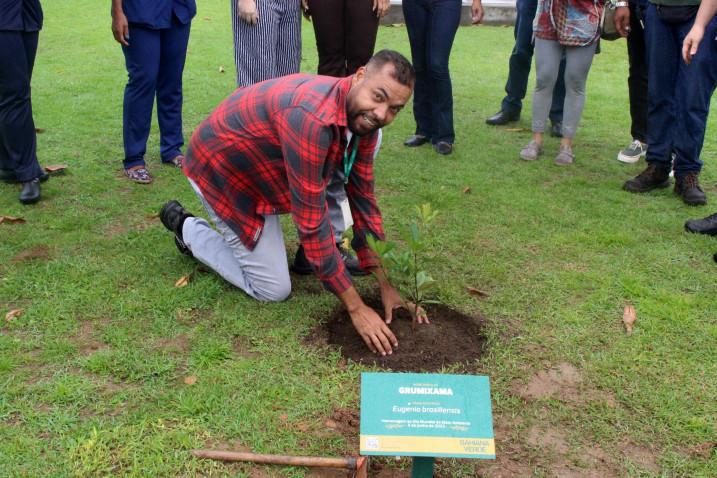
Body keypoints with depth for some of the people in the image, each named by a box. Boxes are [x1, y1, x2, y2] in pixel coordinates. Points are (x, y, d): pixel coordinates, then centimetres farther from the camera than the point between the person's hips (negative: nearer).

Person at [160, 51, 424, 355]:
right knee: (273, 290, -3)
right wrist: (356, 308, -29)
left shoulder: (362, 114, -11)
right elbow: (310, 221, -35)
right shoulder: (312, 119, -39)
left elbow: (362, 197, -4)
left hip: (260, 160, 8)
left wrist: (385, 284, -6)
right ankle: (187, 228, 14)